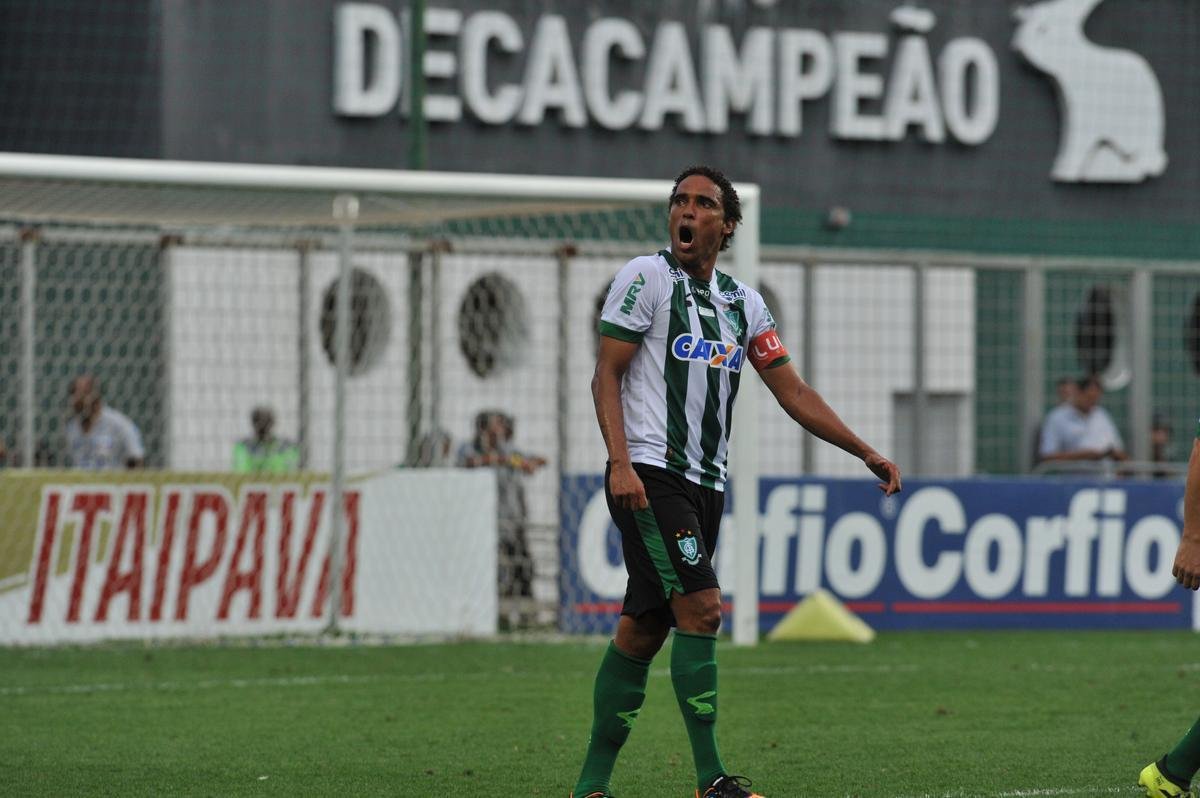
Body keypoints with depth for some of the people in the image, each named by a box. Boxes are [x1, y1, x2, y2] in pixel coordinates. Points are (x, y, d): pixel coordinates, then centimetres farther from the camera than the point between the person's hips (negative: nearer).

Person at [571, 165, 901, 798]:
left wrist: (868, 454, 12)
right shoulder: (646, 277, -2)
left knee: (642, 630, 6)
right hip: (649, 473, -6)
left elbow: (794, 393, 18)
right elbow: (605, 375, -6)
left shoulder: (743, 302, 15)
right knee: (701, 607, -17)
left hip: (705, 484, 6)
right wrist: (620, 463, -18)